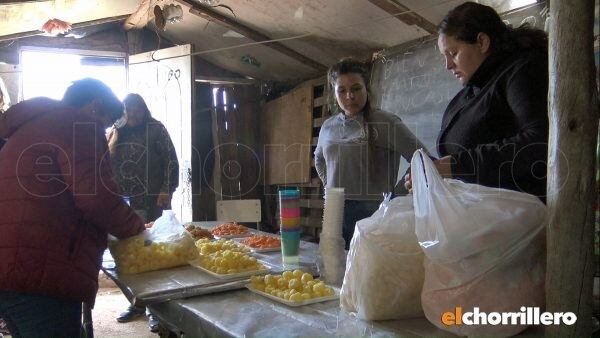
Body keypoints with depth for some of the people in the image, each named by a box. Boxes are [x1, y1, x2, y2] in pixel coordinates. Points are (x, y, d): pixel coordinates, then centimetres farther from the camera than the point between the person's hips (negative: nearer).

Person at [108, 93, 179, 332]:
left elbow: (171, 160, -2)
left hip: (153, 200, -4)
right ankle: (137, 303, 18)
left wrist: (167, 190, -10)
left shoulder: (155, 129, 4)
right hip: (124, 201, 4)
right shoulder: (116, 133, 16)